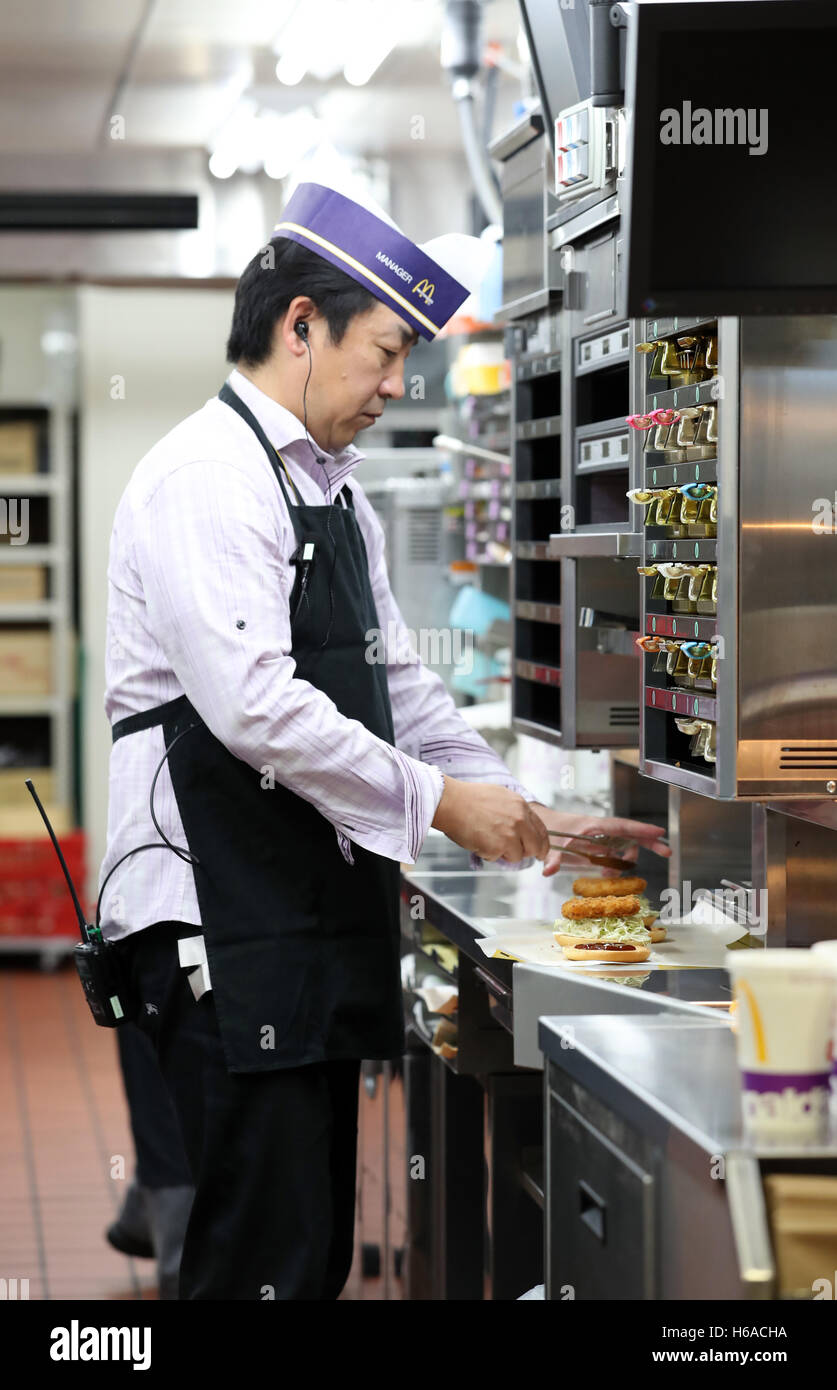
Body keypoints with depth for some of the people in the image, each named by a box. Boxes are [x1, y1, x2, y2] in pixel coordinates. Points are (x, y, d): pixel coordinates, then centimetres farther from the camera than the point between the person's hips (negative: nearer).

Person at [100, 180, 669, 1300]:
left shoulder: (334, 491, 19)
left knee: (321, 1247, 11)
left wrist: (531, 817, 13)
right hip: (225, 924, -10)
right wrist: (440, 804, -16)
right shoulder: (205, 477, -12)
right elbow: (254, 705, -22)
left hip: (318, 913, 10)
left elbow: (393, 684, 23)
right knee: (266, 1257, -10)